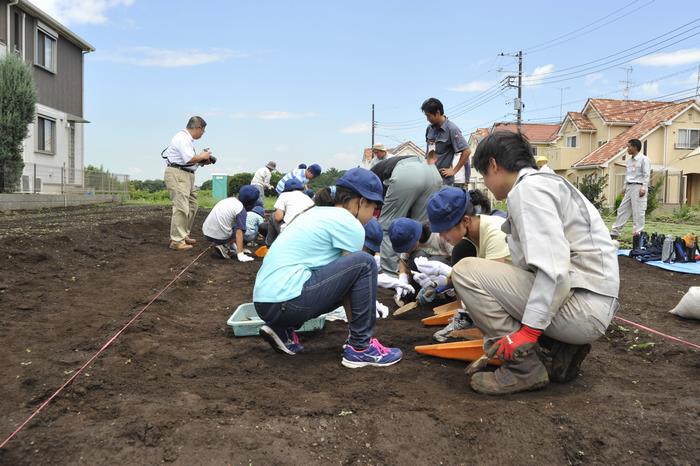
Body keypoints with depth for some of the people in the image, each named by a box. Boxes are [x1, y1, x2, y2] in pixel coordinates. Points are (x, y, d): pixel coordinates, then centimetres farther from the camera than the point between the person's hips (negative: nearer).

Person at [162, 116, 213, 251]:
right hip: (177, 175, -11)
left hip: (187, 175, 11)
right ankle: (177, 241, -13)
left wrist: (201, 160, 8)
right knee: (181, 207, -14)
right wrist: (202, 156, -7)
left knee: (192, 206, 15)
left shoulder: (188, 139, 20)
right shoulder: (182, 138, -13)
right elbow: (188, 159, -23)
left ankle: (184, 235, 24)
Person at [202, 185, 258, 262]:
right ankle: (223, 246, -2)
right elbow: (239, 232, -17)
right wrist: (240, 255, -20)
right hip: (220, 237, -7)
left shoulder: (229, 200, 13)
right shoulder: (241, 209, -9)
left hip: (206, 232, 7)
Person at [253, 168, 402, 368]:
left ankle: (283, 329, 16)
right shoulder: (349, 224, -6)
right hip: (285, 301, -9)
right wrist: (361, 330, 13)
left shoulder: (319, 213, 20)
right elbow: (351, 272, 0)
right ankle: (360, 347, 0)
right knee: (364, 264, -8)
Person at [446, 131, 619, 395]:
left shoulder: (527, 187, -11)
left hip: (583, 308, -10)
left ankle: (523, 369, -6)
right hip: (593, 308, 10)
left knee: (466, 272, -12)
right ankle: (561, 351, 11)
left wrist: (528, 330, -21)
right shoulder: (547, 182, 19)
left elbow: (553, 266, -23)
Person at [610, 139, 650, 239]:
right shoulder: (629, 160, 16)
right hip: (629, 187, 8)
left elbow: (646, 175, -10)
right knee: (622, 209, 6)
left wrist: (643, 188, -17)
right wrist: (625, 187, 17)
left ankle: (638, 232, 0)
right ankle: (614, 232, 9)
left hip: (638, 187, -8)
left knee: (638, 211, -5)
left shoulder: (644, 159, -6)